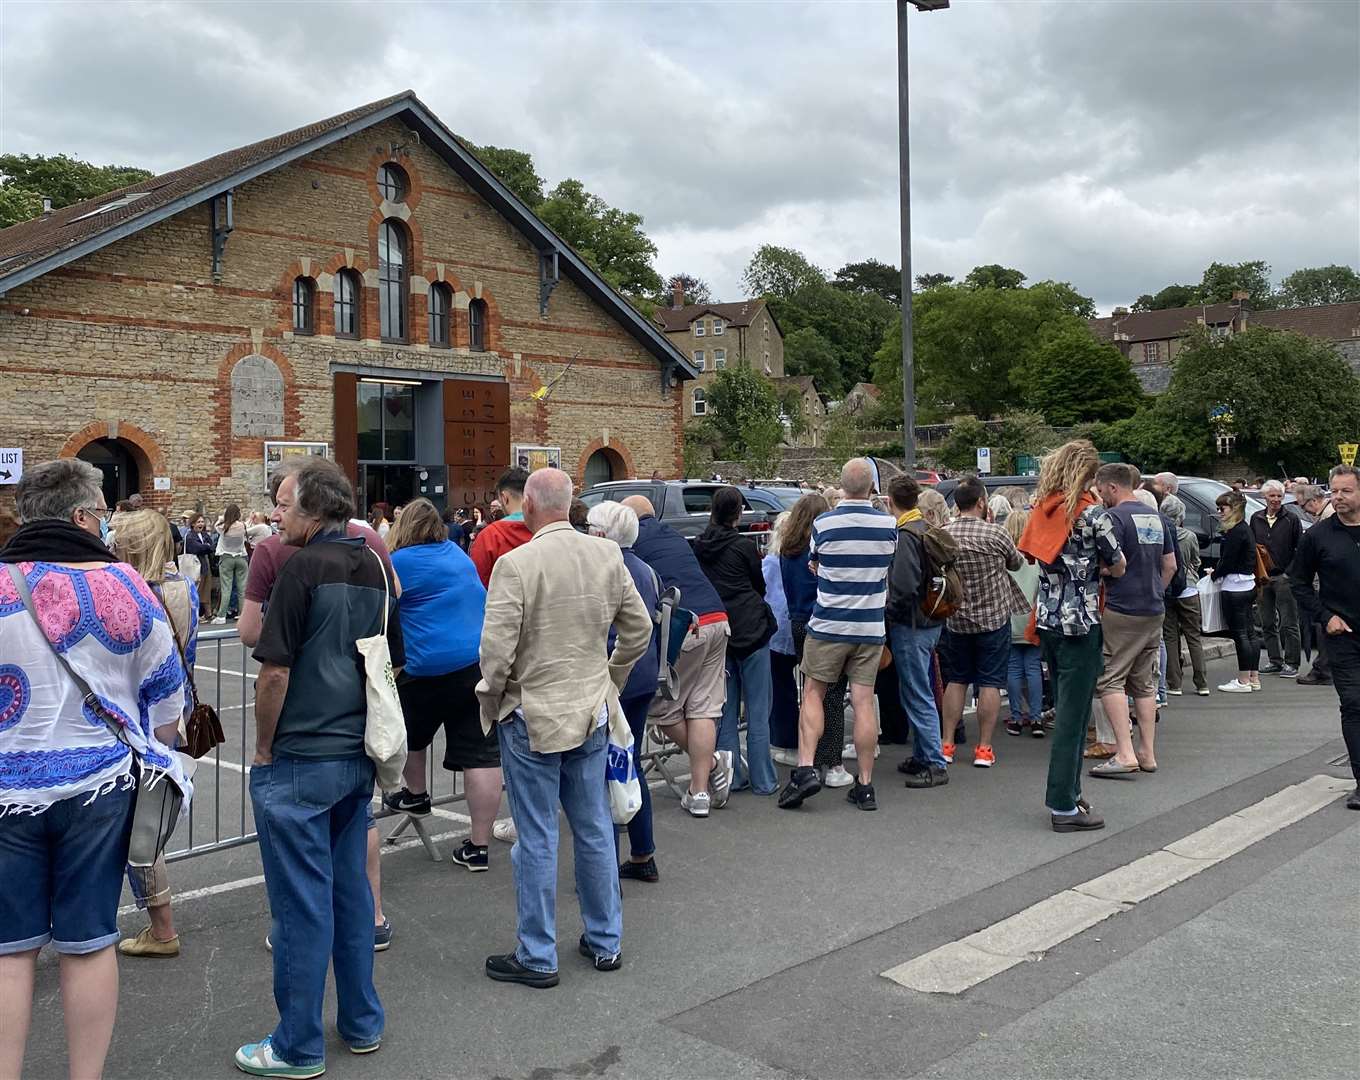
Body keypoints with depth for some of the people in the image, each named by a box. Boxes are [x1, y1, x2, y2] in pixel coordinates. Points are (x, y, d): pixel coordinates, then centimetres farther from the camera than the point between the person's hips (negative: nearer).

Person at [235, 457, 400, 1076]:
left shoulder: (304, 568, -15)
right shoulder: (375, 568, 7)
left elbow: (275, 672, -16)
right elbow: (392, 666, 14)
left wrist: (263, 750, -4)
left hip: (298, 760, -7)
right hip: (358, 756, 7)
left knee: (301, 903, 3)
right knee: (350, 889, 17)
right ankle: (362, 1023, 28)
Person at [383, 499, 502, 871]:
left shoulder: (402, 561, -4)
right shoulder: (458, 554, 15)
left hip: (430, 666, -5)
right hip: (482, 664, 5)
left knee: (411, 732, 25)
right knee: (481, 755, 1)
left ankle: (415, 795, 45)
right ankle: (479, 846, 4)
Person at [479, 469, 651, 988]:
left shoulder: (515, 564, -18)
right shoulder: (608, 555, -1)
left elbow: (496, 649, -19)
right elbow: (639, 630, 7)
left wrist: (491, 700, -1)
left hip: (531, 716, -5)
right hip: (591, 713, 5)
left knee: (537, 839, 5)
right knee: (595, 830, 16)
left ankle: (537, 957, 17)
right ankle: (605, 942, 29)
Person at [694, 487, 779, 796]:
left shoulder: (699, 547, 3)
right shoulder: (744, 546, -10)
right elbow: (760, 586, 4)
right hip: (751, 629, -5)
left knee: (726, 708, 12)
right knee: (758, 709, 2)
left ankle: (732, 777, 15)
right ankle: (762, 780, 5)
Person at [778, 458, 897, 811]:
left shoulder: (823, 523, -8)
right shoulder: (889, 525, -2)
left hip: (828, 625, -2)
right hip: (871, 627, 2)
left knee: (813, 694, 10)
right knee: (863, 702, 4)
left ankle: (805, 768, -4)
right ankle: (865, 785, 8)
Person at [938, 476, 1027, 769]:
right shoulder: (995, 533, -13)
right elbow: (1016, 562, 5)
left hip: (954, 620, 3)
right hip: (993, 617, -3)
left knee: (955, 680, 14)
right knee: (989, 682, 5)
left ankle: (947, 744, 14)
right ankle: (984, 748, 7)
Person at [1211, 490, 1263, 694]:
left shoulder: (1236, 532, -16)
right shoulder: (1245, 528, 14)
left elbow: (1228, 561, -19)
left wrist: (1214, 574, -2)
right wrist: (1218, 571, 8)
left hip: (1235, 587, -10)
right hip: (1248, 585, 10)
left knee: (1240, 633, -5)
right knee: (1250, 632, 13)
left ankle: (1243, 680, 0)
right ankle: (1254, 677, 20)